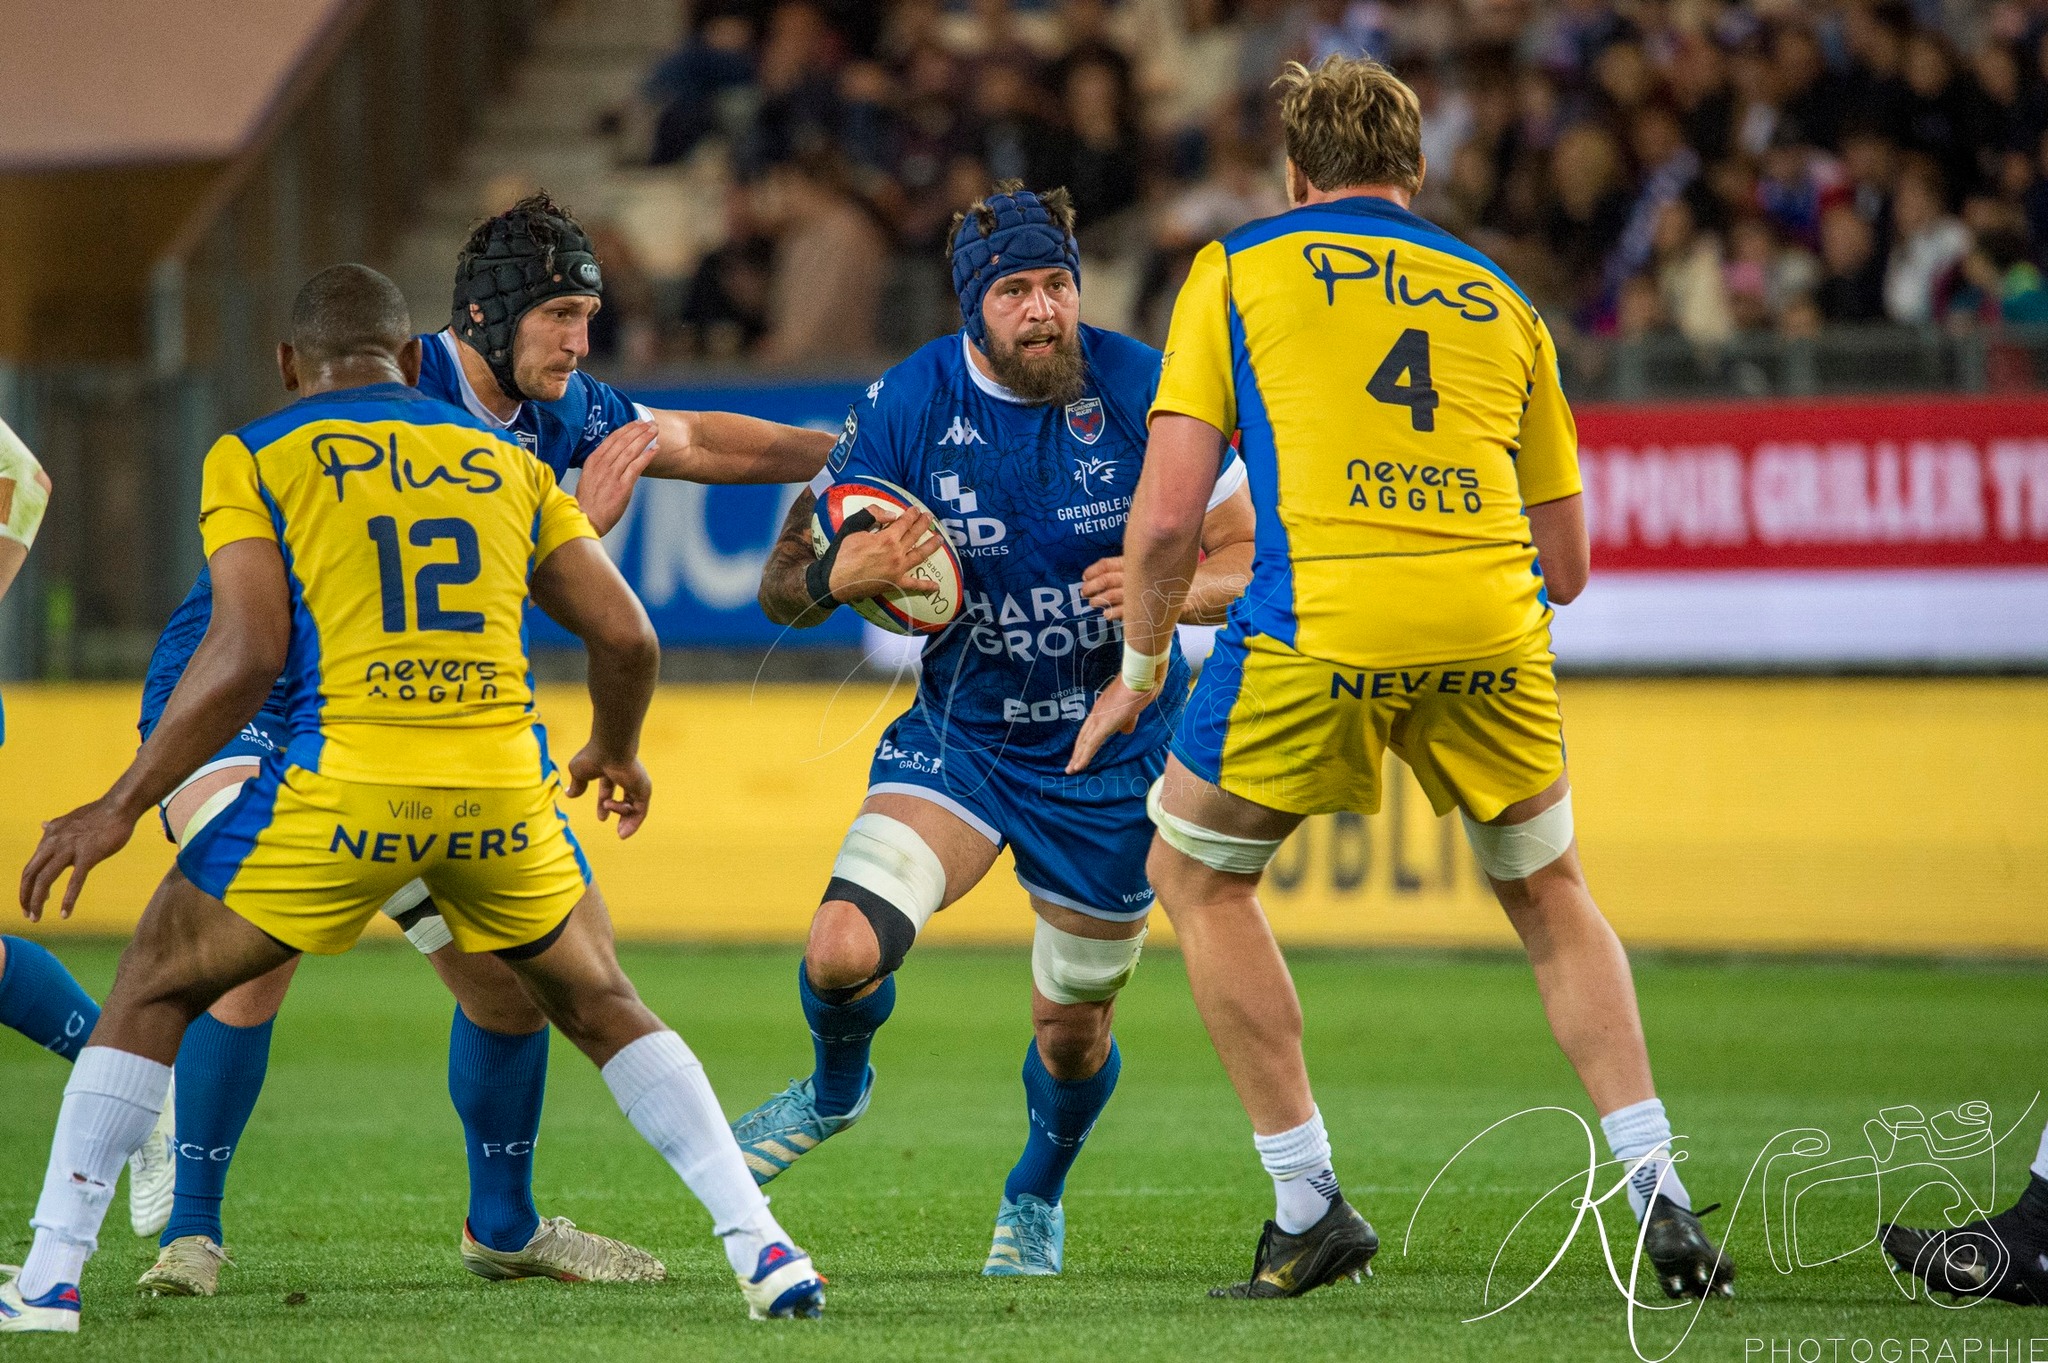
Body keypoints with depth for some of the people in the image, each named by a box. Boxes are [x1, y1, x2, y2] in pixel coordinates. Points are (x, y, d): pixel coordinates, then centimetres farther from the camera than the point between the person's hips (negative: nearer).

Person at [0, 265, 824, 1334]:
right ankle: (761, 1251, 12)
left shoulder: (253, 461, 7)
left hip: (340, 788, -3)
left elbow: (247, 656, -4)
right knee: (604, 1010, 23)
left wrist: (120, 808, 2)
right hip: (502, 788, 3)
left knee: (153, 996, 15)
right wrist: (616, 752, 35)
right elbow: (627, 637, 14)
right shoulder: (507, 463, 17)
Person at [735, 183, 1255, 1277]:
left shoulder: (1144, 394, -15)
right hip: (960, 729, 0)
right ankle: (835, 1092, 15)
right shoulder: (908, 406, -13)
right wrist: (847, 572, -31)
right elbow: (783, 590, -7)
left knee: (1072, 1034, 9)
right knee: (845, 951, -22)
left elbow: (1247, 558, -6)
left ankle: (1036, 1197, 44)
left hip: (1113, 753, 0)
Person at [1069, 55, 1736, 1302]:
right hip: (1490, 629, 3)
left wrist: (1141, 665, 18)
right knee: (1549, 895, 24)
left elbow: (1168, 508, 4)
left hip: (1322, 628, -3)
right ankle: (1661, 1200, 12)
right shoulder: (1502, 301, 22)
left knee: (1197, 873, 20)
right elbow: (1566, 564, 23)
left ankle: (1310, 1206, 15)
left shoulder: (1236, 272, 13)